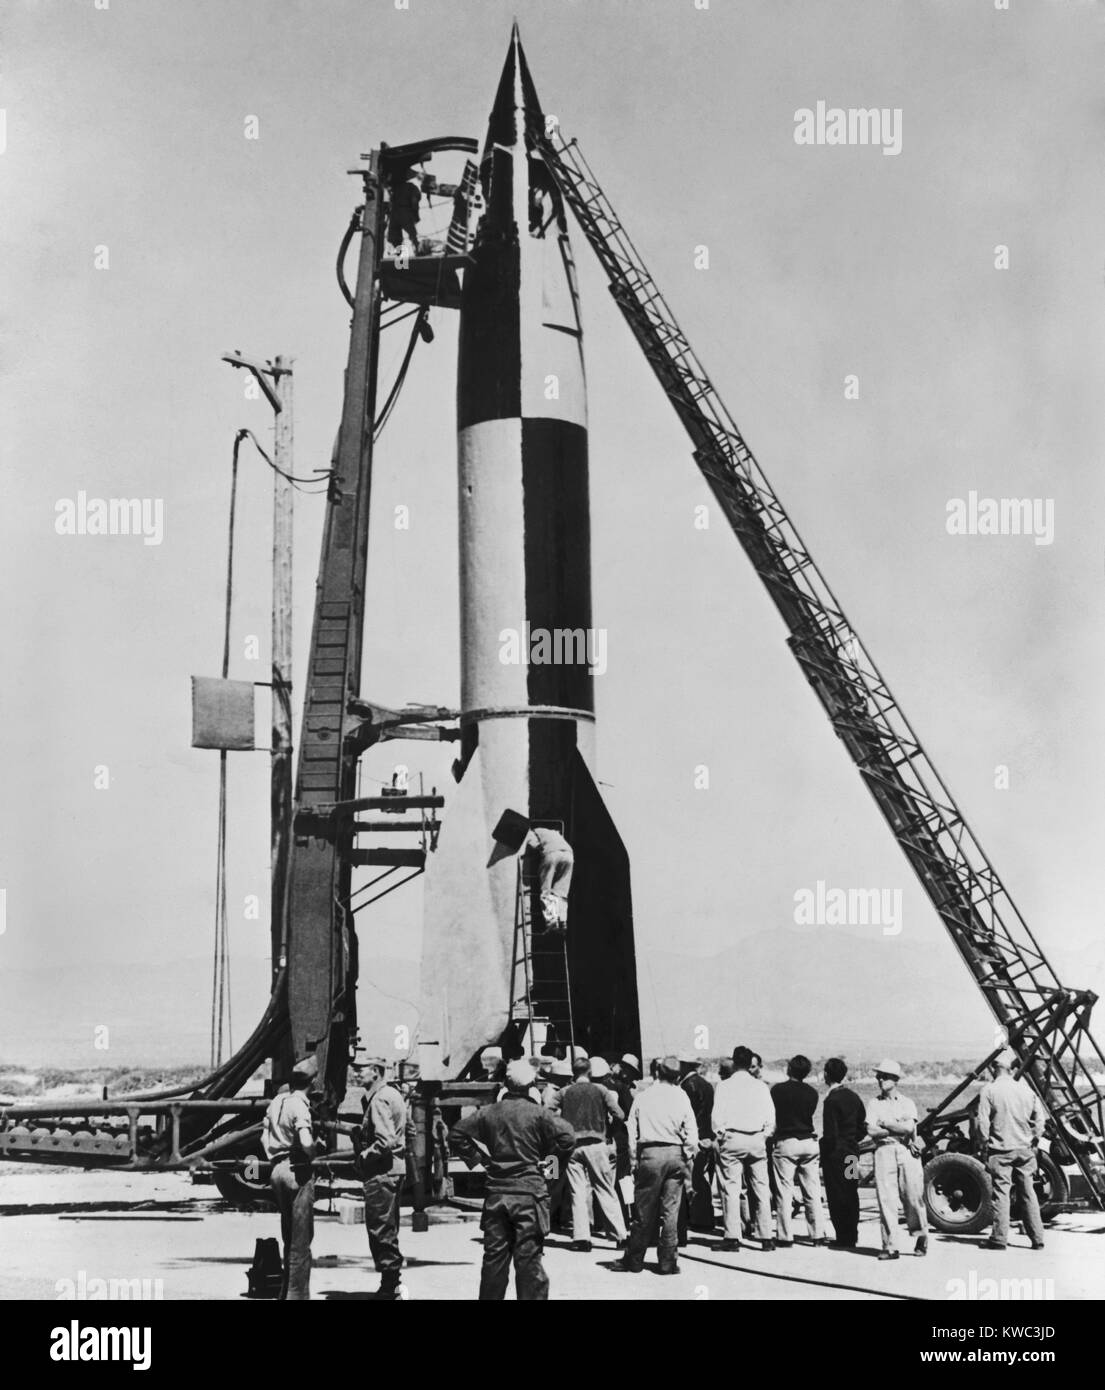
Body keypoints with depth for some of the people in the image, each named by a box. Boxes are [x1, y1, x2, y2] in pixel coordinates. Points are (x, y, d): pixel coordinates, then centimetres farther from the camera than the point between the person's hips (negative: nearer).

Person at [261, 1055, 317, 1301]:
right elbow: (306, 1142, -29)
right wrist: (312, 1155, -10)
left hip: (277, 1170, 8)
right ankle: (297, 1294, 2)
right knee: (301, 1240, 1)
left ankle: (286, 1293, 24)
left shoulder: (276, 1101, 8)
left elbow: (265, 1136, 15)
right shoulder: (299, 1106, -17)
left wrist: (275, 1160, 13)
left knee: (289, 1238, 18)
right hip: (298, 1171, -8)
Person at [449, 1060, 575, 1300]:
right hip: (530, 1192, -3)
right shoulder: (538, 1113, -6)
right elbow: (568, 1136, -16)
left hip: (496, 1193, 3)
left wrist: (476, 1158, 11)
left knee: (494, 1255, 11)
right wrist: (555, 1161, -1)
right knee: (529, 1258, 0)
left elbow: (456, 1133, 6)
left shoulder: (488, 1112, 3)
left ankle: (490, 1297, 17)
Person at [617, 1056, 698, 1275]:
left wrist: (634, 1158, 10)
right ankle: (668, 1262, 7)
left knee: (644, 1210, 6)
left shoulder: (643, 1096, 5)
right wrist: (689, 1154, 7)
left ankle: (634, 1260, 12)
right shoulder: (680, 1096, 2)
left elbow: (632, 1131, 4)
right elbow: (691, 1129, -3)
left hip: (649, 1153, 0)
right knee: (670, 1210, 5)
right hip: (675, 1153, 0)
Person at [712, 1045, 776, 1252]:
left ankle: (732, 1237, -6)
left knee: (731, 1188, -1)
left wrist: (719, 1137, 8)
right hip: (757, 1141, 3)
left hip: (732, 1139, -2)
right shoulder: (761, 1087, 4)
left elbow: (717, 1117, -5)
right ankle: (766, 1237, 7)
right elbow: (771, 1118, 4)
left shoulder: (724, 1086, -3)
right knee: (761, 1189, 7)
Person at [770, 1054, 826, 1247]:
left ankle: (785, 1237, -1)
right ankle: (817, 1235, 12)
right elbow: (809, 1114, 11)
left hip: (786, 1143, -4)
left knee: (784, 1192, 0)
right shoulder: (812, 1093, 4)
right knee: (812, 1192, 9)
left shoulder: (778, 1090, -7)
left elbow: (772, 1115, 0)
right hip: (809, 1142, 4)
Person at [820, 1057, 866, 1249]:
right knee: (851, 1195, 13)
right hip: (852, 1151, 8)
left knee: (837, 1196, -1)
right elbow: (863, 1127, 12)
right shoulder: (854, 1097, 7)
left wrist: (823, 1153, -7)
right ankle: (852, 1237, 19)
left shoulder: (832, 1100, -17)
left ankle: (843, 1239, 1)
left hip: (835, 1152, -8)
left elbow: (830, 1134, -19)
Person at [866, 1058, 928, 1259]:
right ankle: (890, 1246, -4)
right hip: (883, 1151, 1)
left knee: (913, 1197, -3)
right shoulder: (874, 1104, 13)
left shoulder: (907, 1103, 11)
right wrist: (898, 1129, -4)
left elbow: (909, 1127, -6)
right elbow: (872, 1131, -1)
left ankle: (921, 1238, 17)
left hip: (906, 1152, -1)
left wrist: (885, 1123, -3)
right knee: (886, 1199, -5)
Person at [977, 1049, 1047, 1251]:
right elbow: (1040, 1117, 6)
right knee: (1028, 1193, 10)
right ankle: (1037, 1238, 12)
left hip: (1000, 1150, -3)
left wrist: (985, 1146, 1)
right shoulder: (1025, 1088, 3)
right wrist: (1034, 1140, 14)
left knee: (1001, 1193, 0)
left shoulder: (988, 1091, -7)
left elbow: (983, 1123, -10)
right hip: (1024, 1149, 3)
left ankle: (999, 1239, -1)